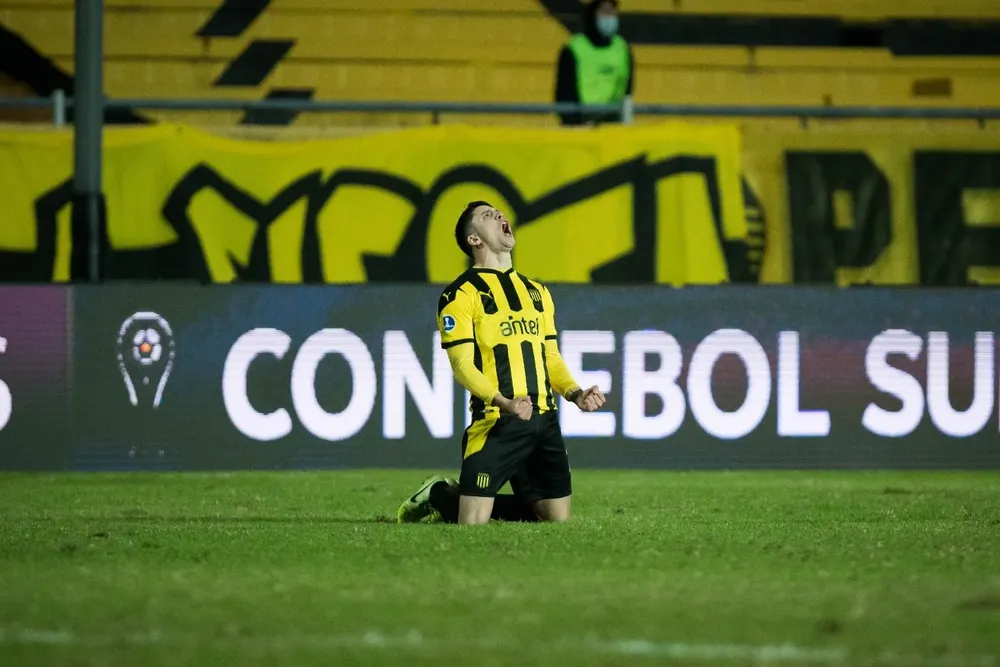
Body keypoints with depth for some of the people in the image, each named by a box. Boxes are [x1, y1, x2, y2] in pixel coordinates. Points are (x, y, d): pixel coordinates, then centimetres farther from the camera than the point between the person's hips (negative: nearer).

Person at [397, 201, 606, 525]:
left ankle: (460, 496, 26)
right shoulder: (461, 294, -3)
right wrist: (503, 402, -25)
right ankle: (439, 495, 21)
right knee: (472, 524, -14)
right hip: (496, 422, -6)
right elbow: (462, 364, -10)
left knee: (557, 520, 5)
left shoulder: (536, 291, 19)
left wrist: (574, 393, 2)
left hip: (544, 421, 6)